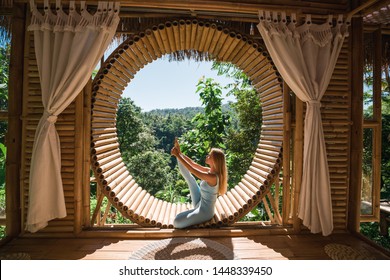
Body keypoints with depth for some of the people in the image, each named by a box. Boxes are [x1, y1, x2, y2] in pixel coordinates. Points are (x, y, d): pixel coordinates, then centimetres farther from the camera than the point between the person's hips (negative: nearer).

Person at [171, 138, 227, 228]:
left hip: (205, 211, -8)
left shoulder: (212, 177, -29)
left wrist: (178, 155, -22)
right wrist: (179, 153, -5)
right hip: (200, 203, 8)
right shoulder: (210, 171, -3)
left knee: (176, 222, -14)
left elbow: (192, 170, -28)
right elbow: (193, 164, 1)